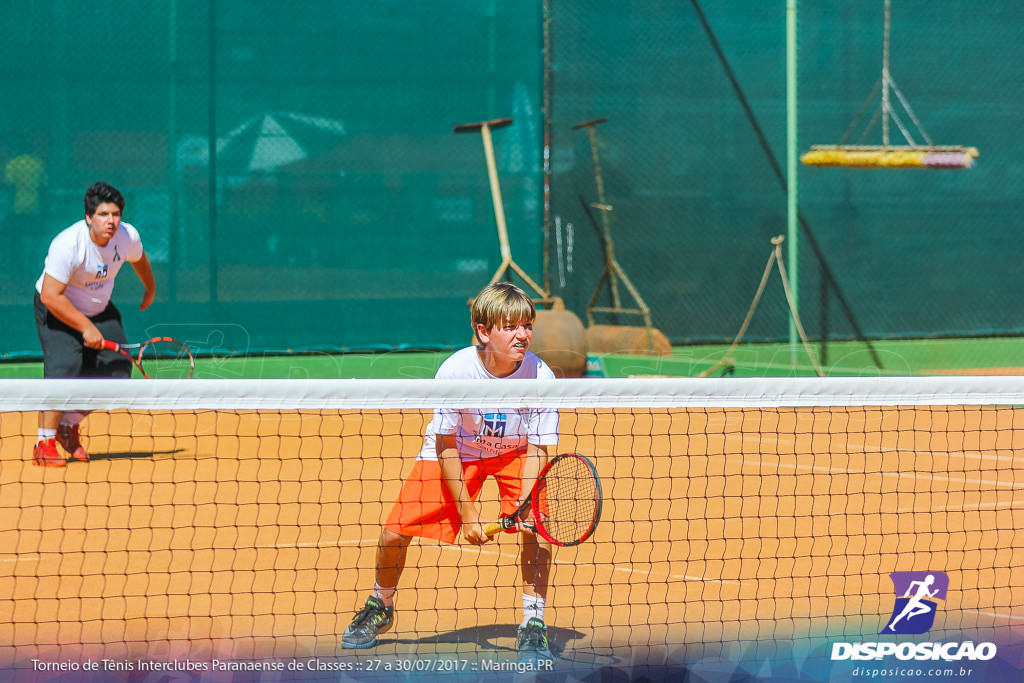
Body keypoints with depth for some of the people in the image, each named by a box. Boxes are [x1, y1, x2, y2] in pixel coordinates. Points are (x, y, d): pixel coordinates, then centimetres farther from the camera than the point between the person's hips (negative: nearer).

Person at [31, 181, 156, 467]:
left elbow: (138, 259, 11)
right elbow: (50, 295, -31)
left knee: (118, 370, -2)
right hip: (57, 311, -6)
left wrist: (150, 290, 27)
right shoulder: (68, 245, -32)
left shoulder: (127, 236, -15)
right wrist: (86, 328, -31)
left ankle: (69, 426, 19)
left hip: (99, 310, 6)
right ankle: (44, 444, -15)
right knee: (64, 369, -24)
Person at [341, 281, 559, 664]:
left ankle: (533, 625, -10)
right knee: (394, 534, -6)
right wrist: (467, 512, -21)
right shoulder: (455, 370, -29)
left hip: (514, 453, 0)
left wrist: (523, 507, -36)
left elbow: (538, 449, -20)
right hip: (456, 450, 0)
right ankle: (380, 608, 25)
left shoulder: (540, 377, -27)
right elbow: (446, 445, -19)